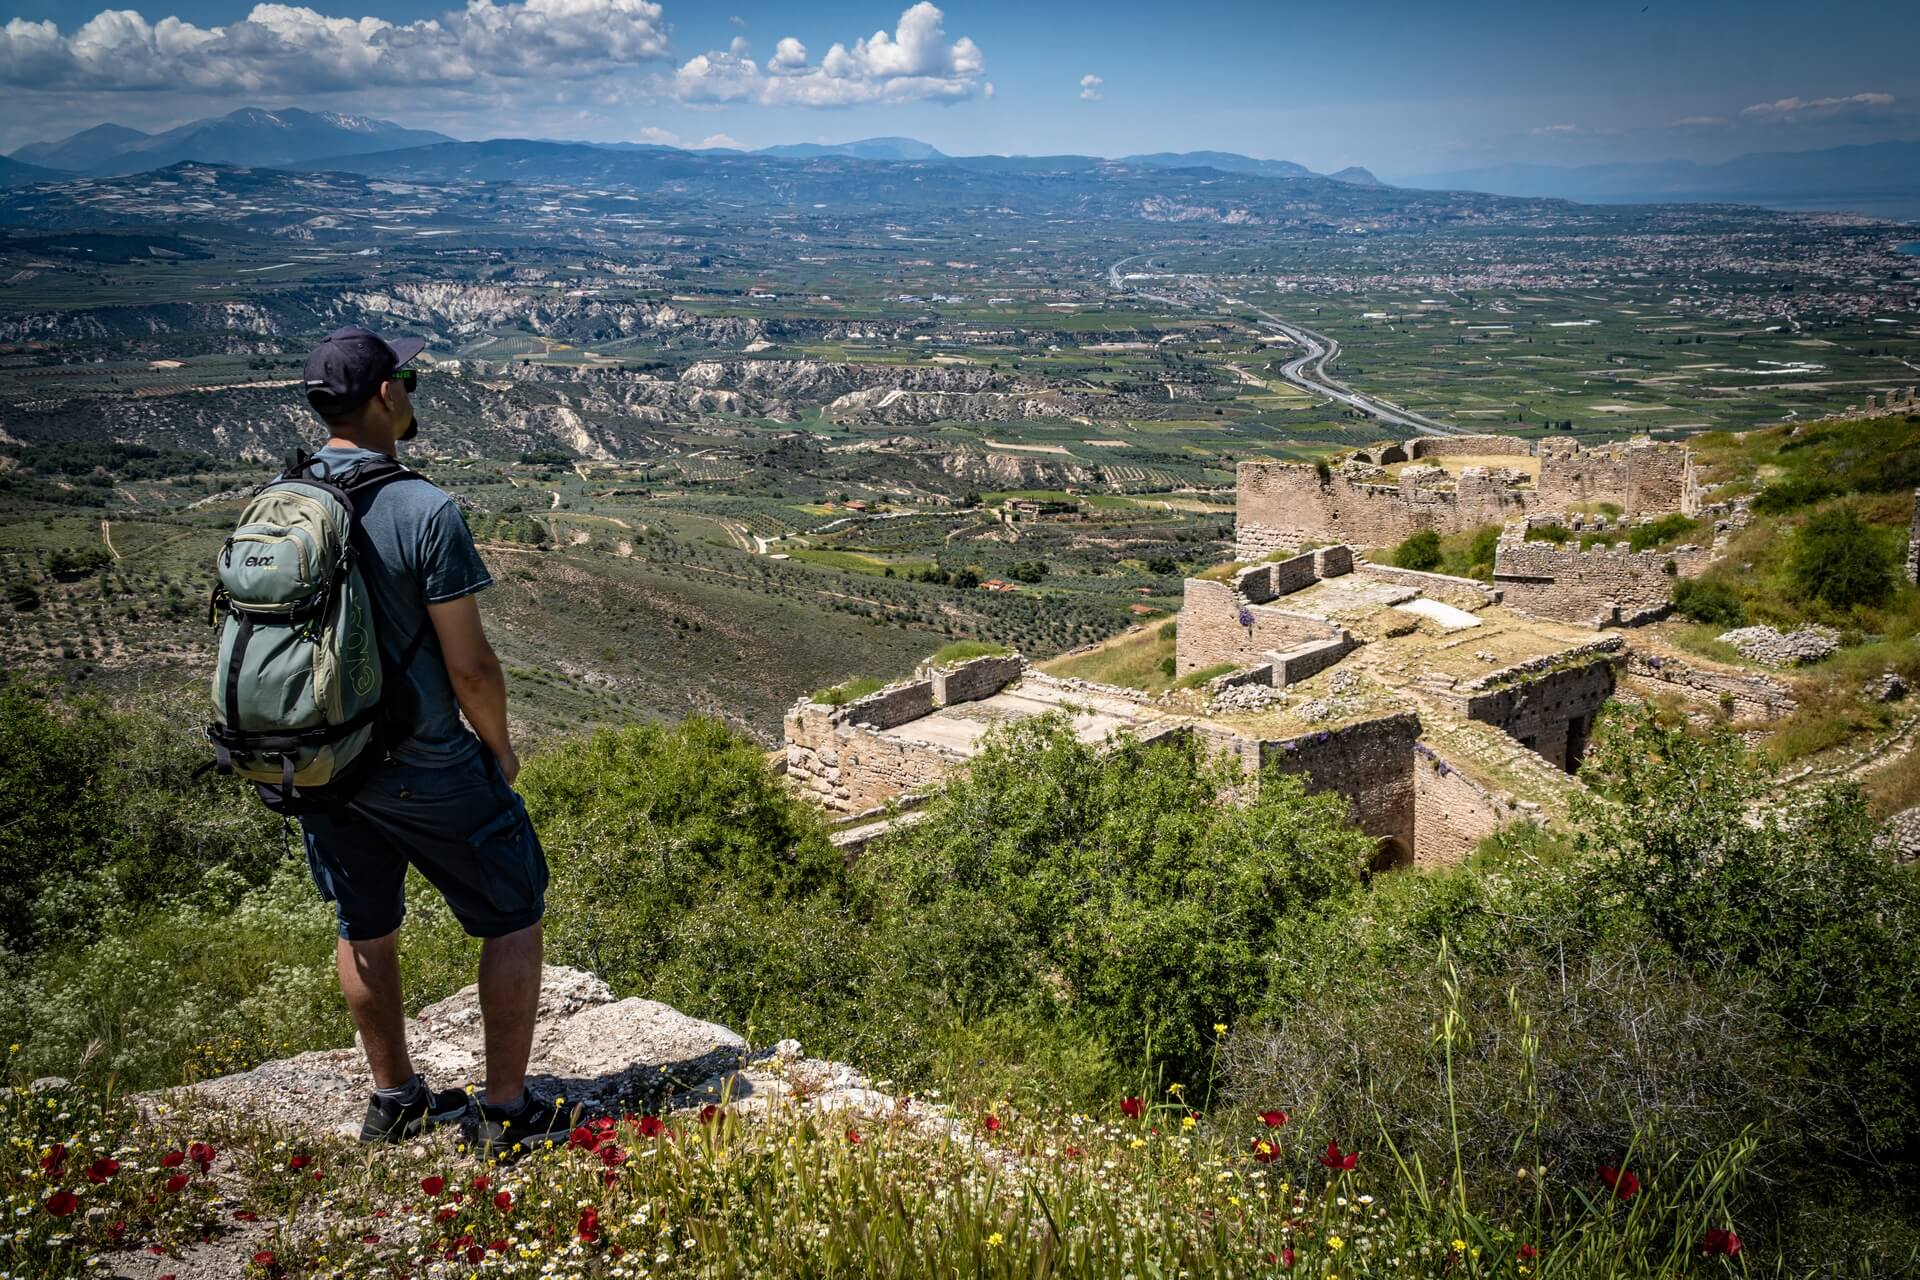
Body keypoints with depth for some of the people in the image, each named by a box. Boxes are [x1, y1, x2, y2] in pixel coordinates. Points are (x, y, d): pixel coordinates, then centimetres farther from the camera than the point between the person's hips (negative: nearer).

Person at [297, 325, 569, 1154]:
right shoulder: (424, 511, -22)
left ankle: (393, 1100, 39)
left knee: (365, 928, 22)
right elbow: (470, 665, -20)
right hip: (422, 768, -6)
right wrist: (498, 747, -1)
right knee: (513, 918, 12)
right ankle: (506, 1114, 19)